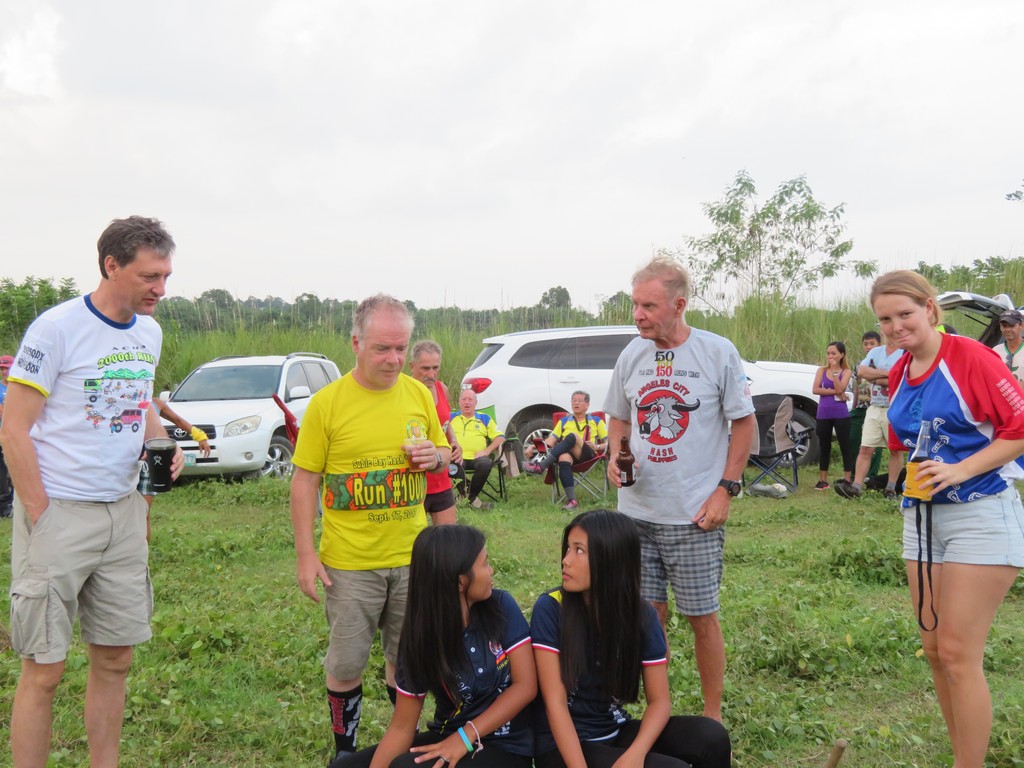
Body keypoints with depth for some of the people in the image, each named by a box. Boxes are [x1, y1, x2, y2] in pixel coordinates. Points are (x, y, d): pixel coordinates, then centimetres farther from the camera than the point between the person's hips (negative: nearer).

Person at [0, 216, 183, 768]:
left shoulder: (149, 332, 8)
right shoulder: (57, 328, -12)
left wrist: (162, 444, 1)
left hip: (124, 512, 7)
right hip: (58, 514, -6)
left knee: (115, 659, 13)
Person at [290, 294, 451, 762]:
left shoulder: (419, 394, 2)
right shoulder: (327, 402, -9)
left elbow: (444, 456, 15)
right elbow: (304, 481, -6)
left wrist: (435, 456, -10)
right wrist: (305, 554, -10)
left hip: (411, 555, 3)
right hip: (349, 560, -3)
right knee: (345, 663, 8)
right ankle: (345, 748, 28)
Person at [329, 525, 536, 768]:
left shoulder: (501, 607, -10)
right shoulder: (420, 638, -8)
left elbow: (525, 685, -10)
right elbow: (401, 727, -6)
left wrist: (466, 737, -18)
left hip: (504, 747, -3)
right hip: (447, 738, 3)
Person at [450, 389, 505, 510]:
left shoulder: (484, 418, 21)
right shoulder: (451, 417, 21)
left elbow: (500, 437, 14)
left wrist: (487, 451, -2)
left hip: (477, 457, 1)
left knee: (485, 464, -35)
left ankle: (471, 496, -13)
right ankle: (473, 500, -20)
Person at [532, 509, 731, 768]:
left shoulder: (642, 615, -5)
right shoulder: (551, 608, -16)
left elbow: (659, 700, -5)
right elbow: (555, 702, -17)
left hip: (615, 732, 4)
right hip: (562, 744, -4)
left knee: (712, 738, -17)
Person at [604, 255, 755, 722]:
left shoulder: (718, 352, -7)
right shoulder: (631, 355, 4)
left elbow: (744, 422, -2)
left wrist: (726, 489, -8)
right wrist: (614, 456, -3)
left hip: (695, 516, -4)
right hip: (636, 510, 4)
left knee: (702, 617, 5)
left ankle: (712, 716, 23)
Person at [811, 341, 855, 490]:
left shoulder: (846, 372, 1)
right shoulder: (822, 370, 7)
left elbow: (840, 388, -15)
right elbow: (815, 390, -7)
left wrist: (834, 370, -13)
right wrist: (835, 392, -13)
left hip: (841, 414, -2)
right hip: (823, 414, 3)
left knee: (845, 445, 0)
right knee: (824, 446, 9)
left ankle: (847, 480, 5)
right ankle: (823, 480, 15)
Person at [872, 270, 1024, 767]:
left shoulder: (970, 357, -12)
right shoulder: (899, 374, 10)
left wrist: (960, 471, -21)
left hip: (981, 515, -7)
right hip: (922, 516, 7)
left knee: (959, 654, -6)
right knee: (934, 649, 11)